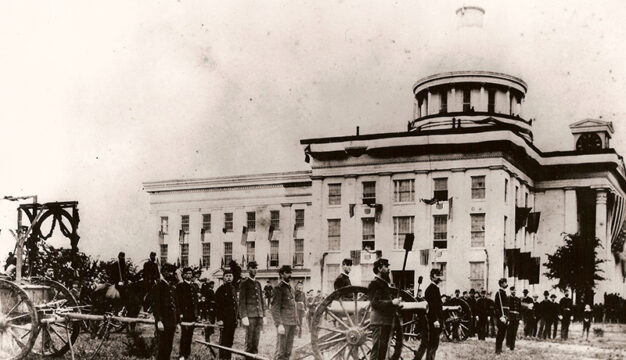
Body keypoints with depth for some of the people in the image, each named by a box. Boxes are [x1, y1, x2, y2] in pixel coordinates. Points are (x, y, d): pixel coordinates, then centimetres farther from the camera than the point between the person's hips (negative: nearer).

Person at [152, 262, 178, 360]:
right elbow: (155, 305, -12)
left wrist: (177, 322, 15)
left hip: (172, 323, 7)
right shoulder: (158, 286, -6)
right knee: (162, 348, -7)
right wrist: (159, 321, -20)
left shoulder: (173, 288, 17)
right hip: (163, 322, -7)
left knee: (169, 348, 9)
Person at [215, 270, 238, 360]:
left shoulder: (233, 290, 16)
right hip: (224, 319, -6)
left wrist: (236, 318, 15)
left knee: (230, 340, 8)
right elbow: (217, 306, -9)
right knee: (223, 340, -5)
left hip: (232, 320, 6)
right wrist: (219, 319, -15)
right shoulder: (220, 289, -6)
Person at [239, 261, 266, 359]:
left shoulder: (258, 284, 18)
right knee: (249, 341, -5)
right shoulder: (244, 283, -1)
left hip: (259, 315, 6)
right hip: (250, 315, -6)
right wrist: (244, 316, -14)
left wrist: (263, 315, 13)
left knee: (256, 340, 6)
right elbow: (242, 301, -7)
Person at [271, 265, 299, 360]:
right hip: (284, 323, -8)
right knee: (281, 351, -7)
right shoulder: (279, 288, -6)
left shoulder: (290, 288, 19)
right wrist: (279, 324, -21)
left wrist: (296, 323, 17)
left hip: (292, 323, 8)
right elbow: (275, 308, -13)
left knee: (288, 351, 10)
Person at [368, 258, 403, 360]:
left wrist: (396, 303, 13)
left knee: (383, 350, 14)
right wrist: (392, 302, -24)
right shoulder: (374, 284, -11)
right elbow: (375, 303, -22)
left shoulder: (384, 283, 19)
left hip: (386, 321, 10)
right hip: (379, 321, -10)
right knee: (377, 349, -10)